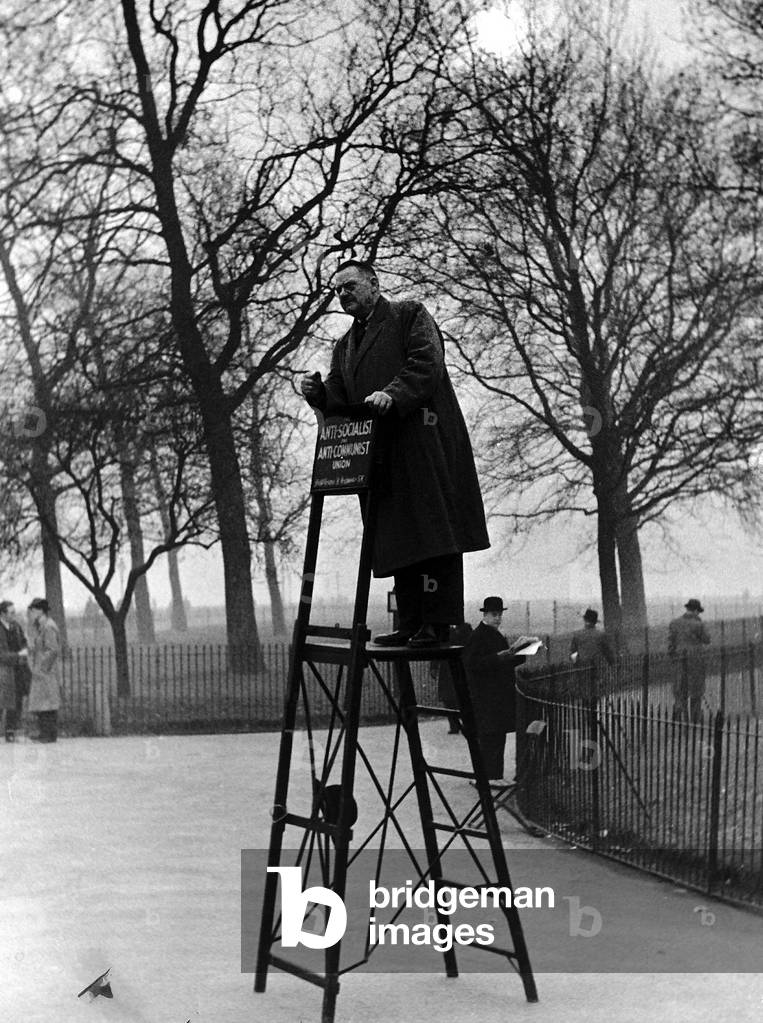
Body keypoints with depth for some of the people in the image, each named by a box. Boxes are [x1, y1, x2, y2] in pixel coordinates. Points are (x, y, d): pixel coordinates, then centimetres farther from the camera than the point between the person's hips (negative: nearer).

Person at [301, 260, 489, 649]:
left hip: (424, 442, -7)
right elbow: (340, 402, 18)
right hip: (379, 454, 7)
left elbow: (426, 365, -9)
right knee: (398, 539, 5)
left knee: (432, 532, -10)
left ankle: (437, 623, -11)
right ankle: (410, 624, 8)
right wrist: (317, 393, -3)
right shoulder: (344, 345, 26)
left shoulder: (410, 316, 7)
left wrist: (392, 394, -23)